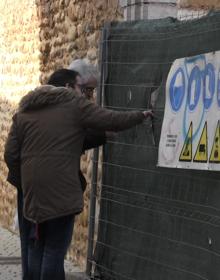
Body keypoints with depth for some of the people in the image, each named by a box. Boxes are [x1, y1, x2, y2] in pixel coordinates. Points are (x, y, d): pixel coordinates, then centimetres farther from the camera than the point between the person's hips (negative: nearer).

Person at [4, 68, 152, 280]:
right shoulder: (74, 104, 1)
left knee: (36, 247, 16)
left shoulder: (24, 111, 15)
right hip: (61, 191, -5)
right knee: (55, 250, -3)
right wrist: (141, 115, 16)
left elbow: (11, 154, 12)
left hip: (34, 191, 6)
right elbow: (112, 120, 1)